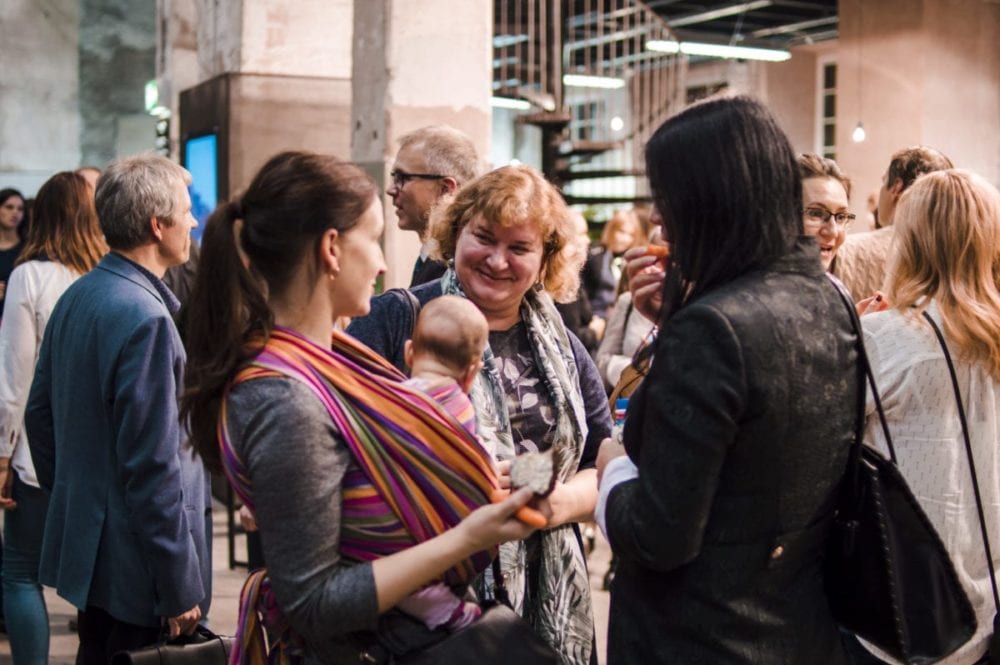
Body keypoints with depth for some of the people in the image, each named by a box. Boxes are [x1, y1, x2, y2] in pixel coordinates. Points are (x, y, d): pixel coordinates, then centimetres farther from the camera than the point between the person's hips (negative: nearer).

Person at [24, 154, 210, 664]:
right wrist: (180, 587, -18)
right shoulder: (145, 319, -22)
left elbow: (39, 414, 13)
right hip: (136, 564, -9)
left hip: (84, 543, 9)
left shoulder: (76, 297, 4)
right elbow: (152, 466, -23)